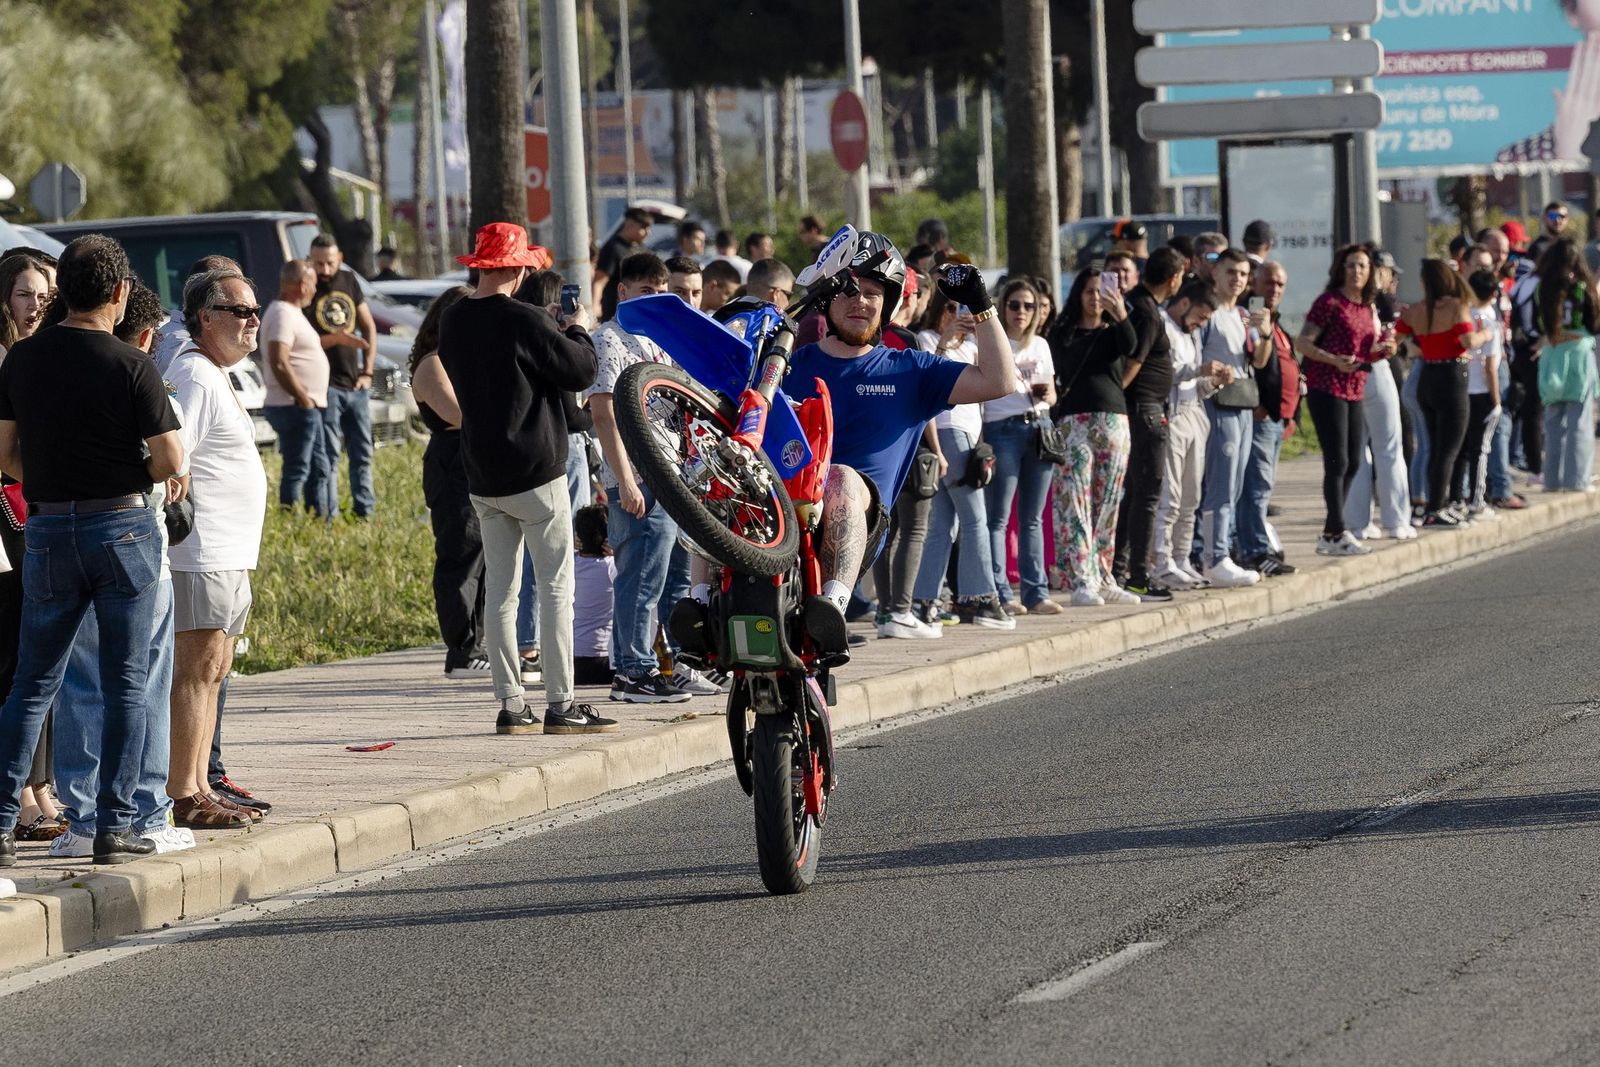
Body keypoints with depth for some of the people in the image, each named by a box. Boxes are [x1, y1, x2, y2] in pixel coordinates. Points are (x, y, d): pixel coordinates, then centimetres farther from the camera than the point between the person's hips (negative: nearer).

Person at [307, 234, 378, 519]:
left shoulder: (348, 281, 10)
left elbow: (369, 326, 17)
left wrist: (367, 372, 8)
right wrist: (334, 339, -27)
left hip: (355, 385, 6)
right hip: (325, 386, -6)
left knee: (362, 452, 10)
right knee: (328, 456, -7)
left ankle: (365, 512, 16)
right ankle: (330, 517, -6)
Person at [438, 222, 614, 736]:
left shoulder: (452, 321, 5)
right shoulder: (524, 321, -16)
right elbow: (581, 371, -13)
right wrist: (577, 330, 8)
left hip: (482, 477, 7)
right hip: (535, 475, -6)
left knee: (499, 590, 8)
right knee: (556, 587, -1)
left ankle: (510, 703, 7)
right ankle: (561, 705, -3)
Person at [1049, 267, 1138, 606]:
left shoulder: (1113, 332, 10)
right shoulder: (1062, 336, 10)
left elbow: (1130, 347, -12)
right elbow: (1054, 378, 7)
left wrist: (1121, 315, -29)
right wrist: (1054, 417, -6)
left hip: (1113, 420, 2)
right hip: (1073, 422, -2)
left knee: (1107, 503, 5)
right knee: (1075, 502, -10)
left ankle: (1103, 579, 11)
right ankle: (1080, 582, -16)